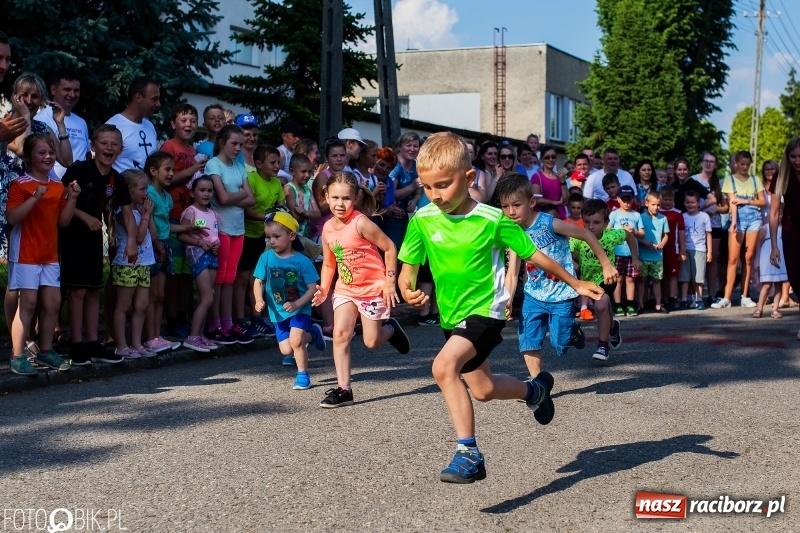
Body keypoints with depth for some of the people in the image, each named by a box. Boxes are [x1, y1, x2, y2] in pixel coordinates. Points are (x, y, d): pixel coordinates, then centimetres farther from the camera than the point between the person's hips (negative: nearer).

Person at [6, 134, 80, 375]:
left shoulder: (59, 186, 11)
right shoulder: (20, 185, -9)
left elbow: (63, 221, 10)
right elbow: (12, 218, -20)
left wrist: (72, 198, -3)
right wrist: (35, 197, -27)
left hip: (50, 255, 6)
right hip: (25, 254, -6)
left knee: (53, 303, 6)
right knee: (28, 303, -8)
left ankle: (45, 351, 19)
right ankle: (18, 356, -1)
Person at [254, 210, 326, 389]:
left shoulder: (302, 261, -16)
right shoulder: (266, 258, -7)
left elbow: (313, 288, -14)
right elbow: (258, 281, -4)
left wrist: (296, 304, -26)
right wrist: (259, 300, -22)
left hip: (299, 309, -4)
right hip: (278, 311, 4)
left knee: (295, 340, -22)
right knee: (286, 350, 5)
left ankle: (302, 375, 2)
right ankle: (312, 334, 35)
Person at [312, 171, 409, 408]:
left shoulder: (361, 223, -21)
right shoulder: (328, 228, -2)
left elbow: (389, 248, -16)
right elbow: (329, 263, 11)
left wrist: (390, 282, -14)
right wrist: (323, 289, -2)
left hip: (373, 288, -5)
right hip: (345, 288, 5)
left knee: (372, 342, 1)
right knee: (340, 334, -11)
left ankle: (390, 329, 37)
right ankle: (343, 389, -6)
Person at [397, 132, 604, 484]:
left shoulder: (491, 219, -15)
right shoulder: (422, 221, -7)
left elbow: (533, 255, -3)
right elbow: (408, 268, 0)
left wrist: (575, 284, 4)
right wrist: (408, 291, -24)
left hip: (485, 311, -6)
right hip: (451, 316, 6)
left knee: (444, 366, -29)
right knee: (482, 390, 18)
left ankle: (469, 454, -23)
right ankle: (535, 390, 49)